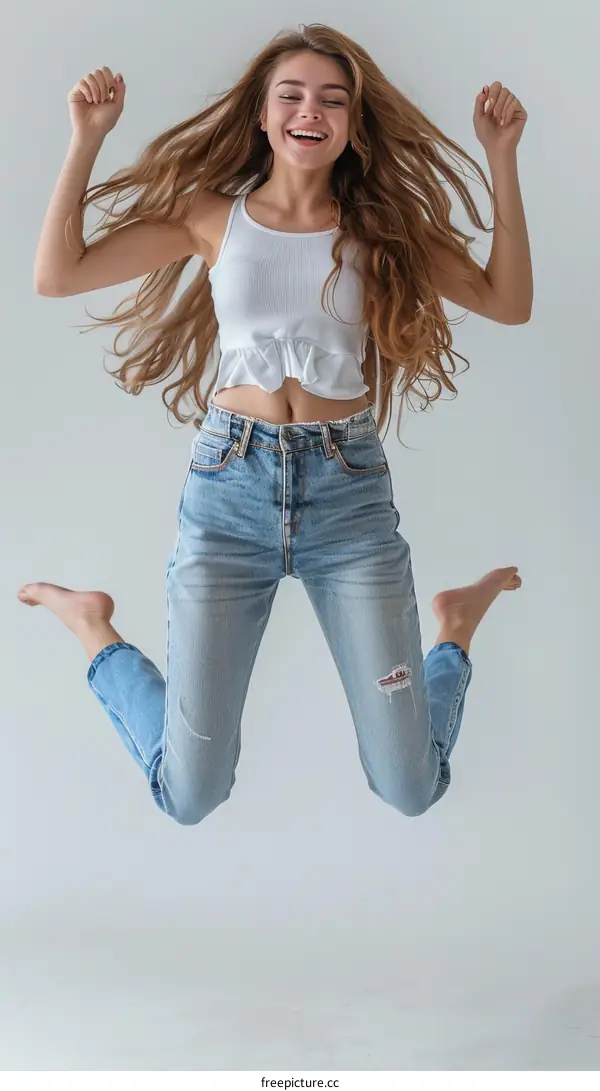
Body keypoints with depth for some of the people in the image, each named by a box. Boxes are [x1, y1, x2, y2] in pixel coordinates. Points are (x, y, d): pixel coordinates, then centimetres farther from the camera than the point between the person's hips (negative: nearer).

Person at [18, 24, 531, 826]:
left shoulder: (381, 225, 6)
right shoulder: (212, 214, 4)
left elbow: (510, 303, -3)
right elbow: (55, 276, -3)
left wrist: (501, 159, -7)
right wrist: (86, 138, -8)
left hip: (349, 489, 1)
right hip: (230, 484, -1)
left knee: (411, 789, 1)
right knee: (190, 796, 1)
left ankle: (459, 625, 32)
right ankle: (94, 629, 29)